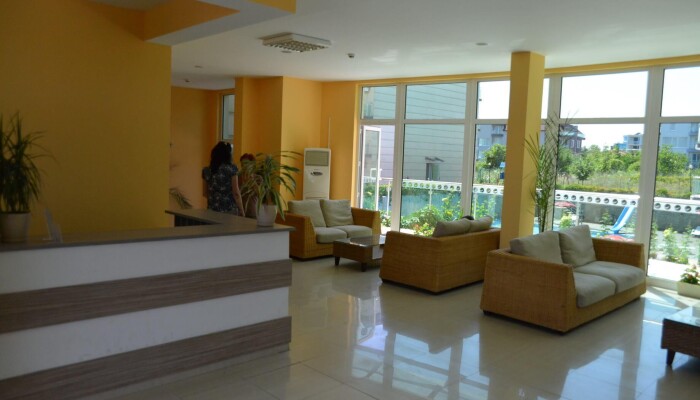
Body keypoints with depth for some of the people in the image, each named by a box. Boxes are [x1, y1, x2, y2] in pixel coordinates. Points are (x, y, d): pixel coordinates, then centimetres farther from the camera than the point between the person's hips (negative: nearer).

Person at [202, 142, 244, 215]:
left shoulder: (207, 170, 4)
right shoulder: (231, 168, -7)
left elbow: (206, 193, 12)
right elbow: (236, 193, -9)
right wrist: (242, 211, -2)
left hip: (212, 210, 4)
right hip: (229, 210, -4)